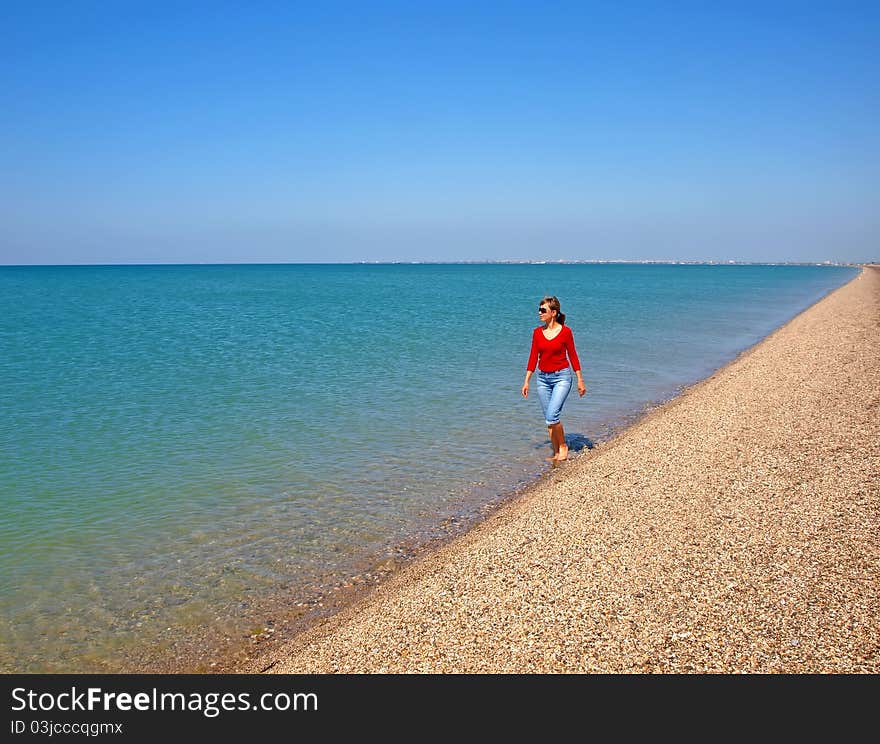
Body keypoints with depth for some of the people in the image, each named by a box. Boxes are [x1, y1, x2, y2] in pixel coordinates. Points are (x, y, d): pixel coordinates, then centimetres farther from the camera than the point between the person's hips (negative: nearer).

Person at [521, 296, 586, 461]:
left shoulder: (565, 331, -7)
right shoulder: (537, 332, 4)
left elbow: (572, 356, 0)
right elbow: (533, 358, 7)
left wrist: (580, 380, 1)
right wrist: (526, 381, 4)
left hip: (562, 377, -5)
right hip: (543, 378, 5)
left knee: (552, 416, -17)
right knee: (550, 419, 8)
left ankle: (563, 447, 5)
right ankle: (556, 453, 20)